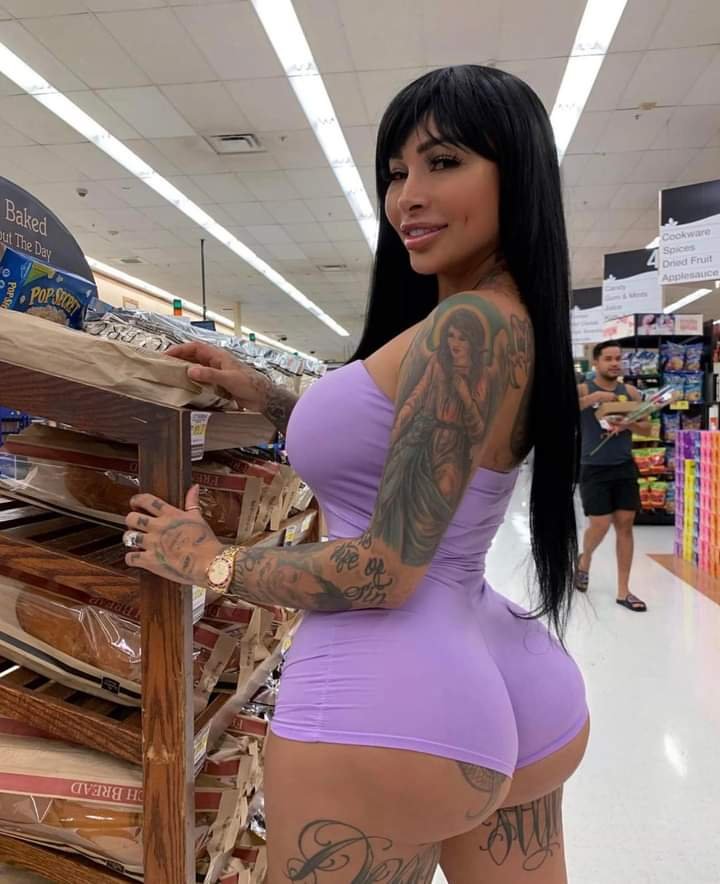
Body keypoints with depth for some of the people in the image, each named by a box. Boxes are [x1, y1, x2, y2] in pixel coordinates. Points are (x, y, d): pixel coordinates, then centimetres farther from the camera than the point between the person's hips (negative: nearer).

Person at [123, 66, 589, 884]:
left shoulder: (469, 324, -20)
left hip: (387, 703, -9)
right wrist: (265, 398, 13)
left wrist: (210, 563, -6)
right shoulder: (512, 323, 10)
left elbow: (383, 570, -20)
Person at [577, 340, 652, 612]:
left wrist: (628, 425, -13)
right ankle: (584, 561, 30)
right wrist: (593, 398, -28)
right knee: (600, 525, -5)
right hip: (594, 470, -3)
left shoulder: (631, 392, 7)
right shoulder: (583, 390, -4)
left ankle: (623, 591, 13)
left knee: (625, 525, 3)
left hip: (624, 468, 4)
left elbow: (647, 429, 8)